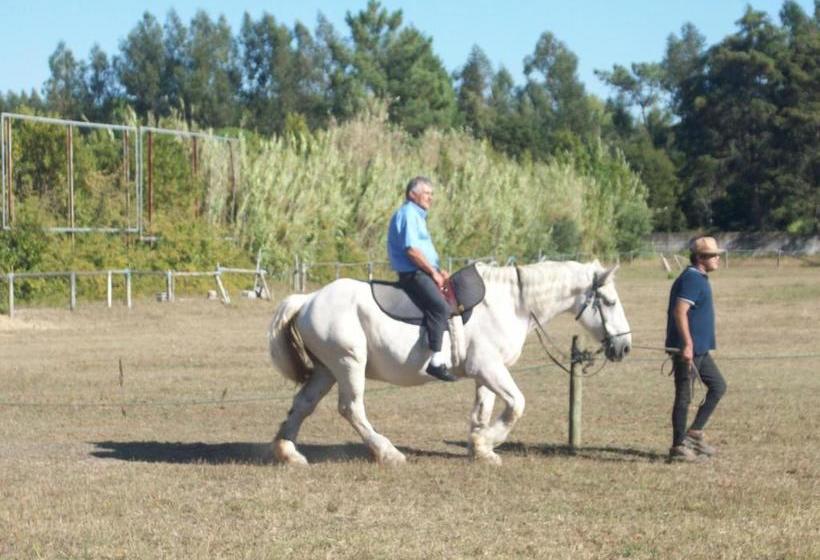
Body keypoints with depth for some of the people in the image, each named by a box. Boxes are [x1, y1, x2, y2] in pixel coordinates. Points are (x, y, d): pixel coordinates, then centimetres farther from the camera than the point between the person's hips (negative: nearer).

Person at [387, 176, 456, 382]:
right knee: (440, 307, -26)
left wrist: (439, 271, 13)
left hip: (423, 272, 11)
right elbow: (411, 249, -19)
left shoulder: (417, 215, 23)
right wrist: (434, 273, -14)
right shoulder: (408, 214, -9)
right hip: (413, 274, -11)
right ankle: (436, 361, -34)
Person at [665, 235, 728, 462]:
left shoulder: (700, 279, 16)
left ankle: (694, 434, 17)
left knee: (718, 386, 14)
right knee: (684, 396, -4)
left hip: (700, 349, 10)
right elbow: (680, 311, -26)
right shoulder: (691, 279, -16)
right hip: (688, 349, -10)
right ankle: (679, 447, 3)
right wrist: (687, 344, -30)